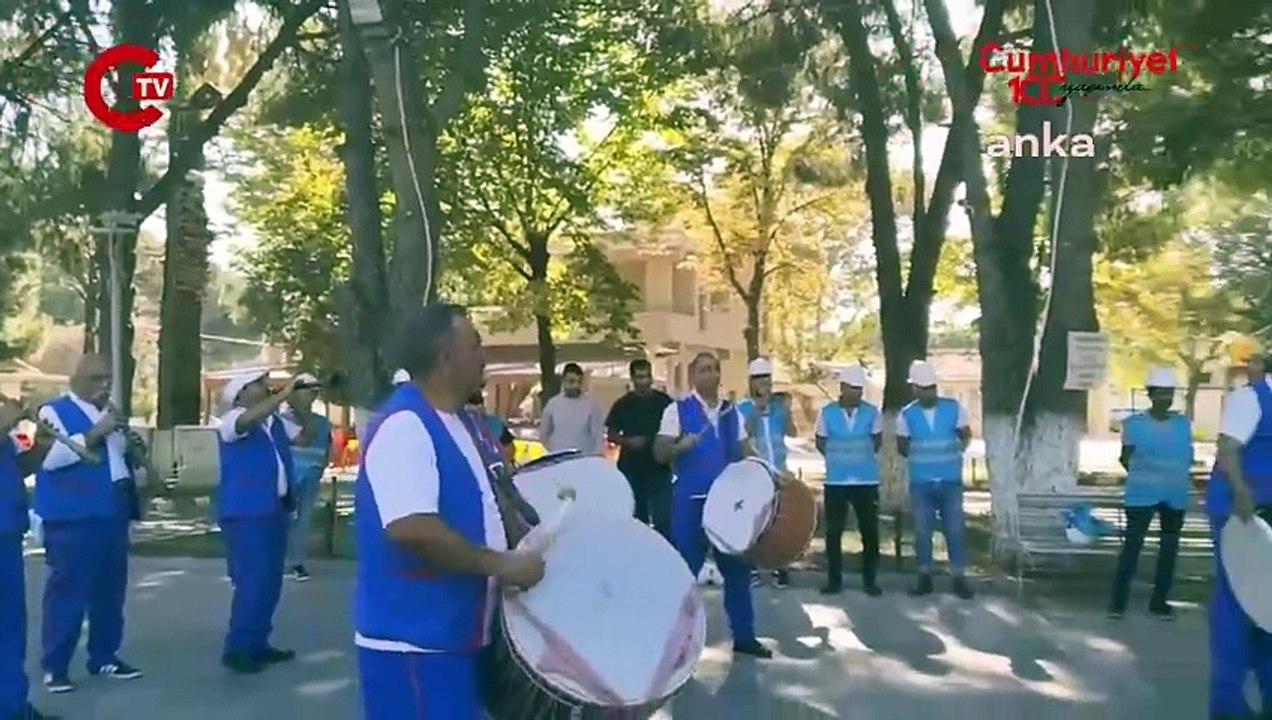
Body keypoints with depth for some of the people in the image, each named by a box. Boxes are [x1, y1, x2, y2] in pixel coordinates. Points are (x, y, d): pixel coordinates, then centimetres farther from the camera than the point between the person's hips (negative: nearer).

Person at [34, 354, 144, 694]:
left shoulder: (107, 414, 19)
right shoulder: (55, 411, -4)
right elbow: (52, 456, -21)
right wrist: (95, 433, -25)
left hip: (112, 516, 8)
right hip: (72, 519, -7)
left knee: (110, 590, 11)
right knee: (67, 591, -5)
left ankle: (104, 656, 21)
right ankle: (55, 666, 3)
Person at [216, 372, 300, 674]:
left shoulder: (275, 422, 15)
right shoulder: (232, 420, -7)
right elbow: (249, 419, -29)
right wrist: (284, 394, -26)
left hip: (275, 510, 8)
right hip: (246, 513, -8)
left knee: (270, 581, 11)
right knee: (252, 581, -12)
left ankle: (257, 644, 19)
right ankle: (237, 648, -6)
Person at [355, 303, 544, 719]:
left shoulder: (455, 422, 11)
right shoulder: (405, 426, -21)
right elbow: (411, 528, -32)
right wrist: (501, 564, -25)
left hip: (456, 633, 10)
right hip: (413, 641, -10)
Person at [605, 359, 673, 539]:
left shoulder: (664, 402, 2)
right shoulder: (623, 405, 4)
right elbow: (611, 434, 7)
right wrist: (628, 441, -11)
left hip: (659, 469, -1)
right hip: (631, 470, 1)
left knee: (663, 520, -6)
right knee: (636, 519, 11)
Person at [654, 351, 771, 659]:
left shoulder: (732, 412, 10)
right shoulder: (677, 410, -4)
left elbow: (744, 454, 13)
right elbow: (659, 453, -8)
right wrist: (680, 447, -28)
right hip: (690, 501, -4)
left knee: (738, 568, 9)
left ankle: (743, 635, 21)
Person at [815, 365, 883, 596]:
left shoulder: (872, 412, -2)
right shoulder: (827, 412, -3)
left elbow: (877, 440, 12)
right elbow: (820, 441, 8)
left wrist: (864, 457, 7)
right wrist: (837, 457, 4)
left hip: (866, 481, 0)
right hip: (836, 481, 0)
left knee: (870, 531, 4)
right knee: (833, 531, 4)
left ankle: (870, 580, 15)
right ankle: (834, 579, 15)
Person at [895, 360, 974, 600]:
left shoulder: (953, 408, -4)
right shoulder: (906, 415, -4)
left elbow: (966, 436, 10)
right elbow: (902, 447, 9)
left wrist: (954, 453, 3)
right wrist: (921, 458, 4)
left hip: (950, 481, 0)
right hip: (920, 483, 0)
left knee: (954, 530, 2)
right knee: (922, 531, 6)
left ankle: (959, 578, 11)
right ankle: (924, 578, 16)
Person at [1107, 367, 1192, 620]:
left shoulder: (1183, 423, 7)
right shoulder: (1134, 423, -2)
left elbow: (1188, 456, 12)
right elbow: (1126, 458, 2)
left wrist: (1178, 476, -3)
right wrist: (1143, 475, -8)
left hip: (1175, 496, 4)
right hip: (1142, 495, -4)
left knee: (1170, 547, 8)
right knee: (1132, 544, -7)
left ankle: (1160, 601, 18)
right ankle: (1118, 601, -3)